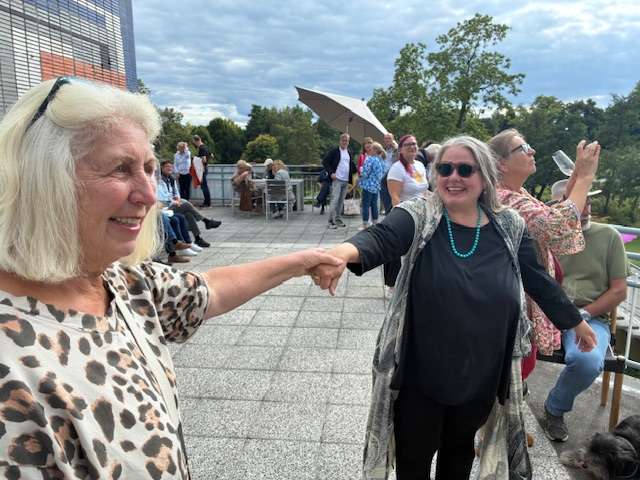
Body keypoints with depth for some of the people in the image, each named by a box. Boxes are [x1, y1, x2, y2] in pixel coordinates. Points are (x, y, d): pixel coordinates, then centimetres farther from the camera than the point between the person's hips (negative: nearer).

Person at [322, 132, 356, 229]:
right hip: (336, 180, -6)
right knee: (334, 200, -10)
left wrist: (356, 171, 7)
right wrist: (331, 173, -13)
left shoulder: (349, 153, 15)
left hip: (346, 181, 6)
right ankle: (331, 221, -6)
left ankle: (338, 219, 19)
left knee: (341, 201, 10)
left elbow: (352, 165, 25)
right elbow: (325, 162, -5)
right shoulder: (334, 151, -3)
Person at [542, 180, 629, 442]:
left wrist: (583, 313, -8)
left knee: (588, 360, -33)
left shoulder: (609, 236, 7)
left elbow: (619, 290, 5)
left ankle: (555, 409, 1)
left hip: (590, 317, 0)